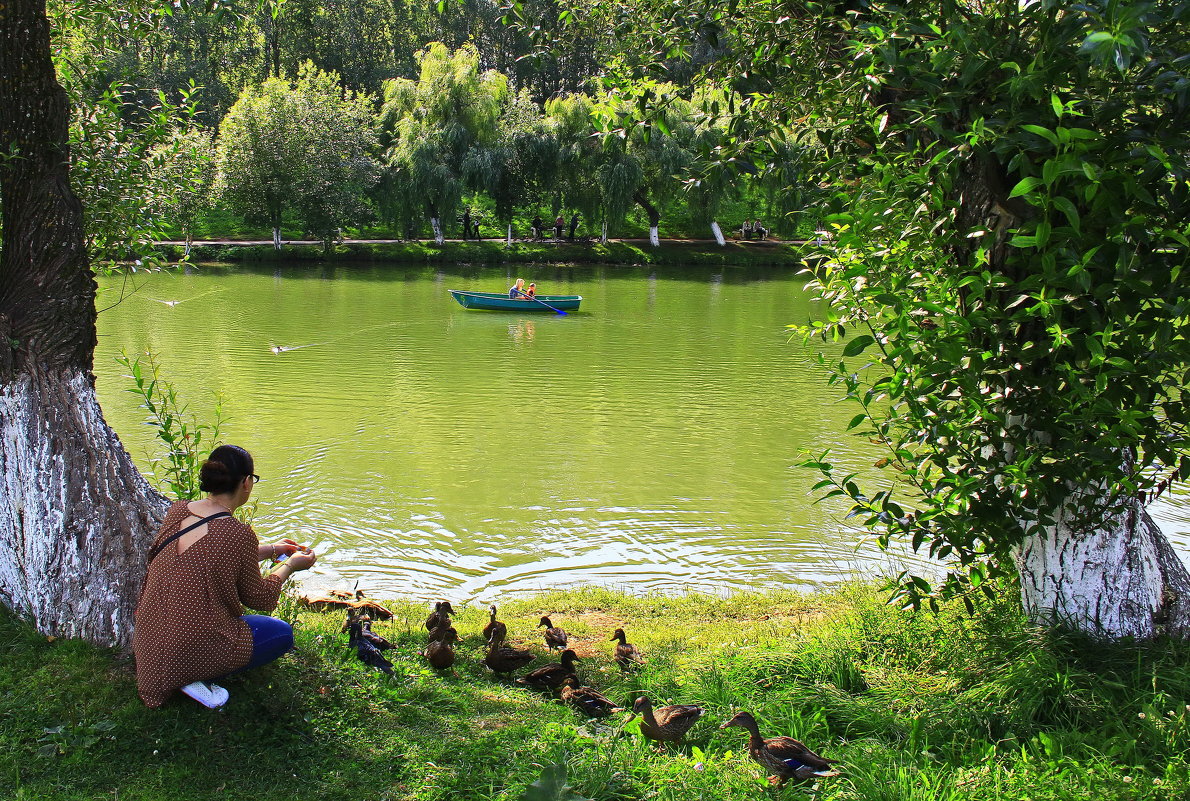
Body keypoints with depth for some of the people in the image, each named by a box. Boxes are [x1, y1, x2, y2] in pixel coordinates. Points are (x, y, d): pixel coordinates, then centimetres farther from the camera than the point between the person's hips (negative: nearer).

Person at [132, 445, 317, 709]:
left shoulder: (176, 511, 0)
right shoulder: (238, 533, -21)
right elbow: (260, 600, -6)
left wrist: (270, 550, 27)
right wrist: (290, 566, 12)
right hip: (189, 652, -8)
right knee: (281, 632, 14)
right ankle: (196, 678, -1)